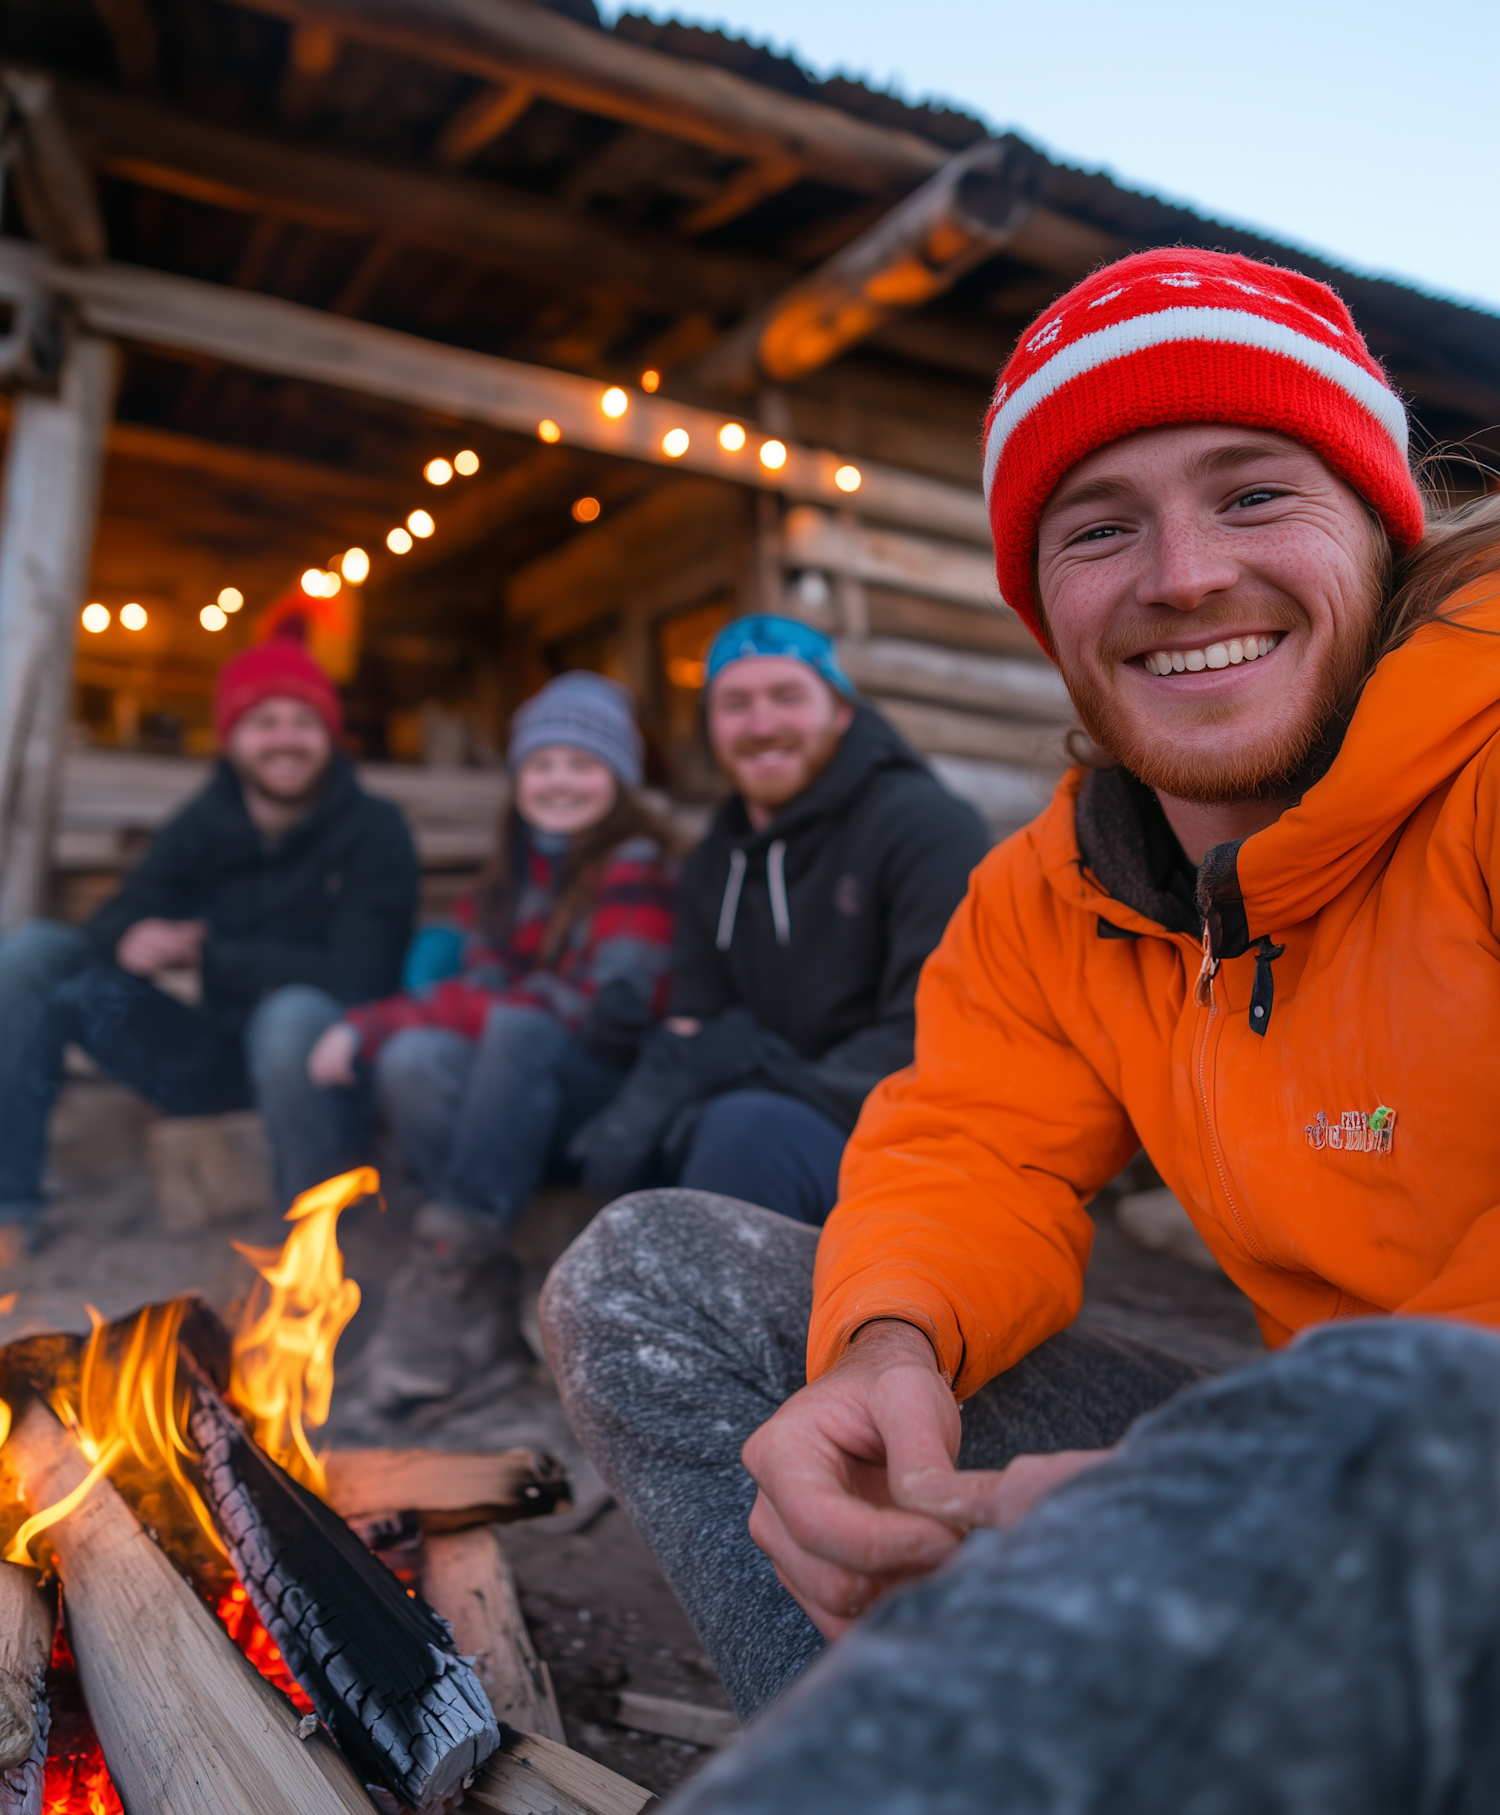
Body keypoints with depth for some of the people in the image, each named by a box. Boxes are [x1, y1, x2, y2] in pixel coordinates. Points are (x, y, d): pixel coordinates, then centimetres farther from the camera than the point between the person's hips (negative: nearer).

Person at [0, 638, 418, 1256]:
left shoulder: (374, 831, -13)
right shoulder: (202, 826, 1)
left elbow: (356, 978, -21)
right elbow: (114, 921, 0)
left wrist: (209, 953, -17)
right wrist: (131, 940, -26)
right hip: (218, 1061, 5)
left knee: (296, 1013, -40)